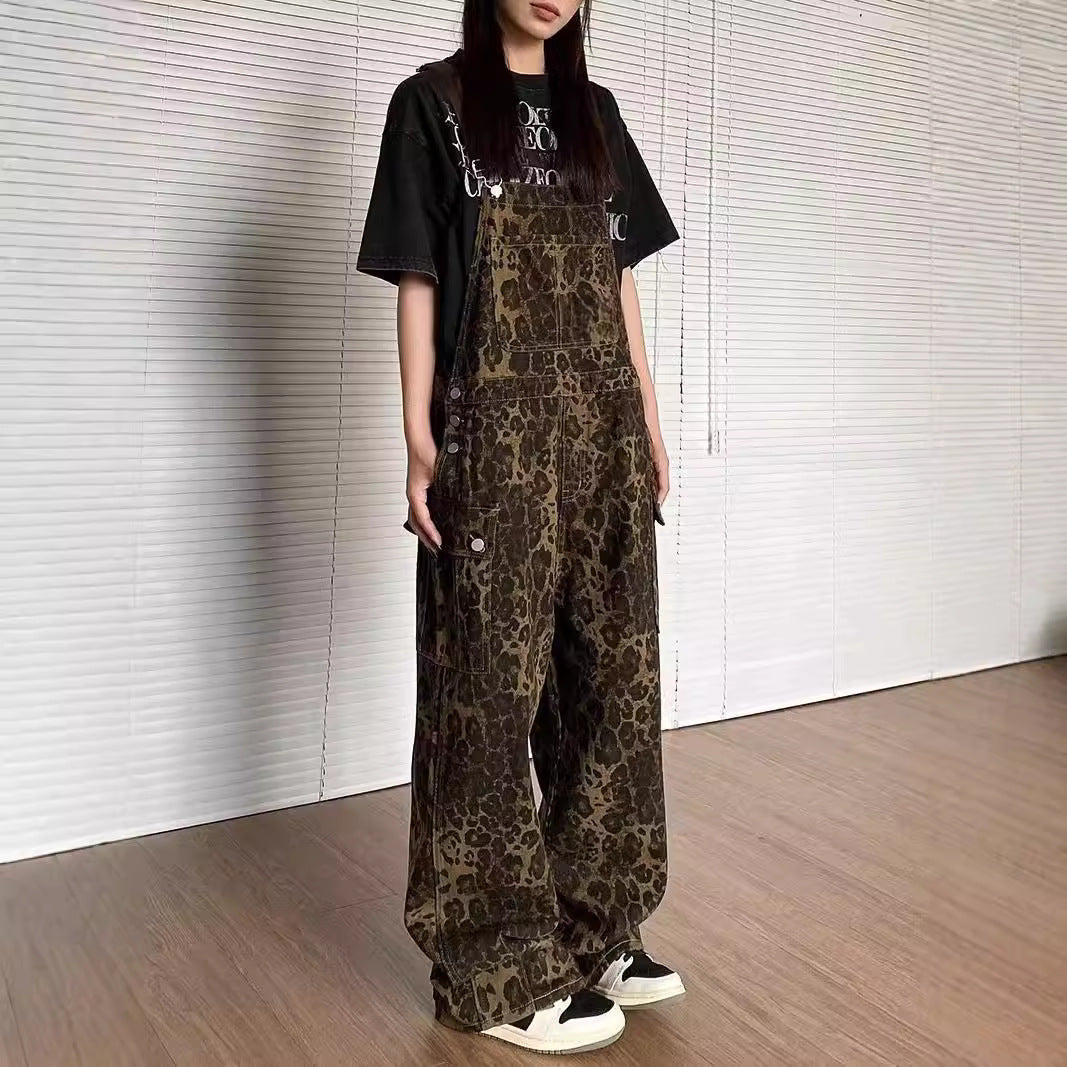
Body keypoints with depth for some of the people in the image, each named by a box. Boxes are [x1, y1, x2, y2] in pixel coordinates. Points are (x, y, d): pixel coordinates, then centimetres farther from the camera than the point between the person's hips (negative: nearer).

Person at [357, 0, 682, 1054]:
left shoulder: (594, 109, 17)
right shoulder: (435, 101, 3)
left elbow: (618, 277, 17)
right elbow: (417, 282, -2)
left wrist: (649, 421, 12)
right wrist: (418, 442, -10)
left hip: (601, 431, 6)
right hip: (495, 432, -5)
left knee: (612, 671, 7)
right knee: (496, 681, -1)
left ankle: (594, 926, 22)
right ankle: (500, 964, 11)